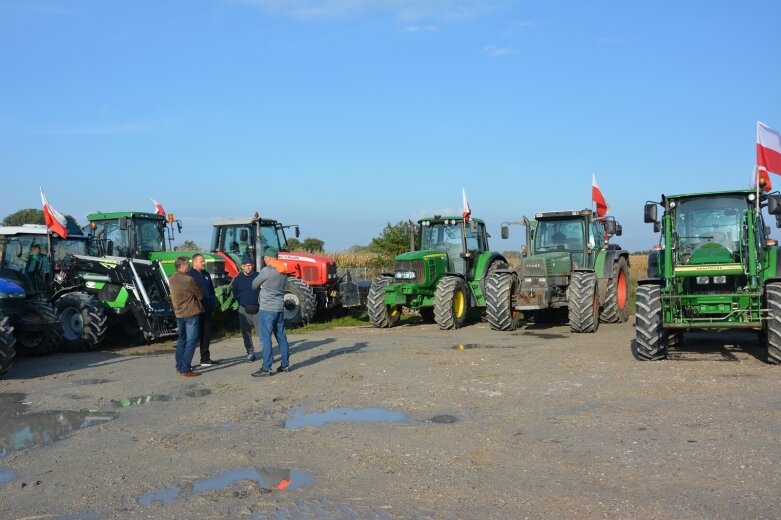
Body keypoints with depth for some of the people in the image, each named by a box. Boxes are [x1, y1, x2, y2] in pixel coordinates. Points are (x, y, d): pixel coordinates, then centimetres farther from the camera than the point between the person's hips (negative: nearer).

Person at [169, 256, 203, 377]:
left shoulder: (171, 279, 4)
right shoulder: (189, 280, -18)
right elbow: (200, 296, -9)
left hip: (179, 314, 8)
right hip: (190, 314, -8)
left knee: (182, 340, 19)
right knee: (191, 341, -4)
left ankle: (179, 367, 23)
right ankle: (186, 369, -8)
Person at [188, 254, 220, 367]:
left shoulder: (206, 274, 16)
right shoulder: (189, 275, -9)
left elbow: (212, 290, 22)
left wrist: (212, 303, 10)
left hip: (207, 310, 8)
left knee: (206, 334, 13)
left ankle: (205, 359, 23)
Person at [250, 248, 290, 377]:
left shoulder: (266, 271, -14)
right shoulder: (283, 272, 9)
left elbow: (254, 285, -3)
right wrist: (264, 285, 2)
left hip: (267, 309, -7)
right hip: (280, 308, 7)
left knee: (265, 338, -5)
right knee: (281, 336, 13)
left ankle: (266, 368, -7)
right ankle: (285, 364, 19)